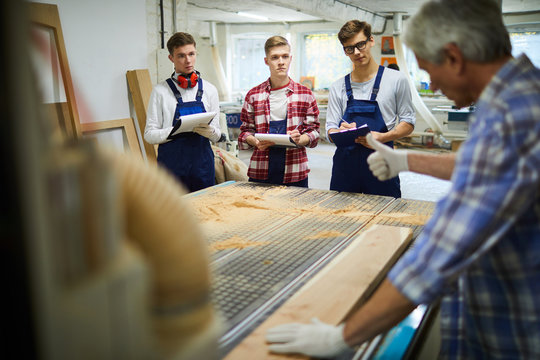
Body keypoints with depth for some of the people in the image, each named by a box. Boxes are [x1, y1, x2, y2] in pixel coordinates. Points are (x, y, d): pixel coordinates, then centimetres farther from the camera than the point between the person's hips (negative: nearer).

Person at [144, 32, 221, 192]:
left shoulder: (209, 90, 8)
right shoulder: (161, 91, 1)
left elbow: (217, 135, 9)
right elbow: (150, 134, -4)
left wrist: (210, 131, -14)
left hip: (202, 161, 3)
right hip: (172, 163, -2)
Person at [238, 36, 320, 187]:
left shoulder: (305, 94, 5)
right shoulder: (253, 95, 7)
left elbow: (313, 130, 6)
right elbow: (246, 130, 10)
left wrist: (299, 139, -15)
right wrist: (256, 142, -12)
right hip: (260, 170, 1)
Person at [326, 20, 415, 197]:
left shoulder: (396, 80, 2)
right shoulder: (338, 87, 9)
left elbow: (408, 122, 3)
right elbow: (330, 131, 8)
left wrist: (382, 137, -15)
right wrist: (342, 132, -16)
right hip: (345, 164, 2)